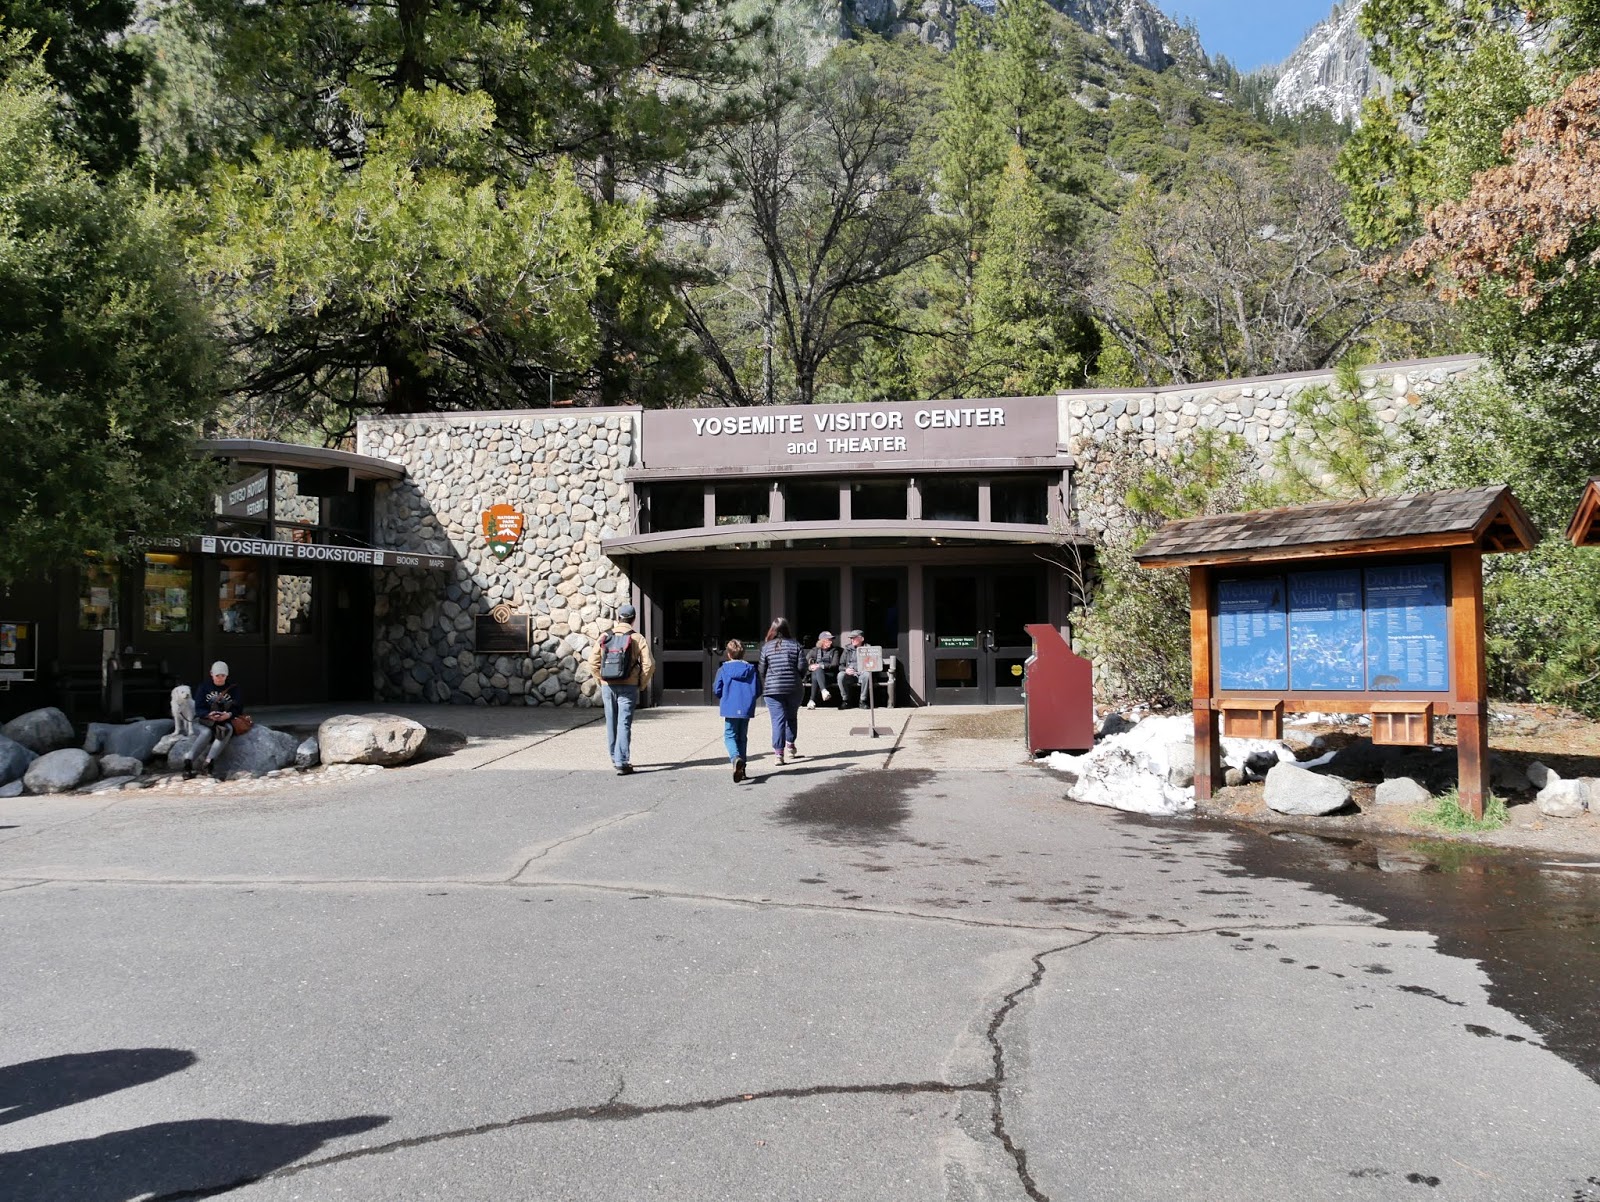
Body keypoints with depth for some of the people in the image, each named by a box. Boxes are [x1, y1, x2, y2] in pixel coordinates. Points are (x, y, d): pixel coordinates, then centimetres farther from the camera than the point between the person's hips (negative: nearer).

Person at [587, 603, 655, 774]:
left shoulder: (605, 637, 2)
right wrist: (641, 684, 2)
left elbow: (593, 662, 0)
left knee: (611, 723, 15)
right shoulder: (637, 638, -5)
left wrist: (602, 680, 11)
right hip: (628, 687, -3)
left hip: (608, 687, 3)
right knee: (624, 724, -3)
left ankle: (615, 759, 26)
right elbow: (648, 664, -10)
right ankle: (622, 762, -11)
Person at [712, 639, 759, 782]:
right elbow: (758, 689, 4)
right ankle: (741, 770, 15)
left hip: (730, 708, -3)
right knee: (742, 737, 15)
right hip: (747, 709, 3)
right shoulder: (751, 669, 4)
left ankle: (736, 757, -27)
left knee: (730, 736, 3)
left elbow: (717, 690, -1)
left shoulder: (723, 669, -2)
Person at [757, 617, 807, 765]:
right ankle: (790, 746, 26)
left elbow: (762, 670, 3)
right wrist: (801, 679, 15)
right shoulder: (795, 645, 1)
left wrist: (763, 686, 19)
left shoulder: (766, 647, 2)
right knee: (791, 717, 19)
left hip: (772, 689, -1)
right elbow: (802, 666, -4)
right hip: (793, 687, 1)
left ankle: (778, 753, -8)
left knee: (778, 720, -2)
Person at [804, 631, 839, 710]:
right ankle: (824, 690, -59)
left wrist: (821, 666, -14)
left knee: (816, 677, -37)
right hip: (816, 673, 2)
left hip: (830, 675, -2)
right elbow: (805, 662, 12)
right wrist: (810, 666, -12)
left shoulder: (834, 651, 16)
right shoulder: (815, 650, 20)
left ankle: (812, 701, -48)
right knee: (817, 670, -38)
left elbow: (835, 665, 0)